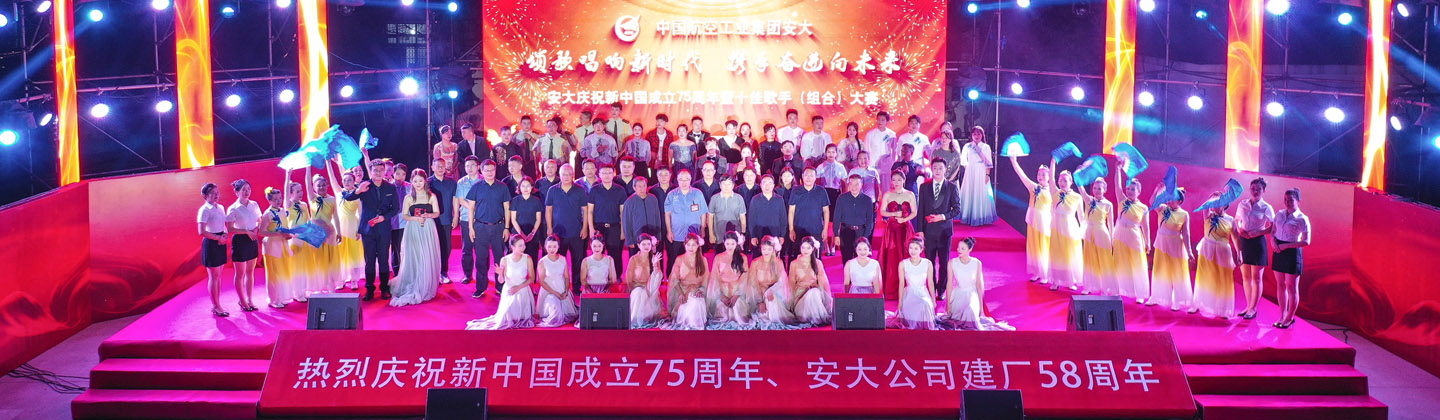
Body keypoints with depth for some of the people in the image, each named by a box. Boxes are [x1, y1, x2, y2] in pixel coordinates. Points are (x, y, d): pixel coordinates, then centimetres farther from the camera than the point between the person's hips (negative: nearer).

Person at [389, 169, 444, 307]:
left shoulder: (431, 196, 6)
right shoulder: (408, 198, 6)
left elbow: (437, 213, 6)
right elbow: (404, 215, 5)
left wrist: (428, 215, -14)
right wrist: (415, 218, -13)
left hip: (428, 230, 0)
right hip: (413, 230, 0)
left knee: (428, 259, -2)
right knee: (413, 258, -5)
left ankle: (426, 289, 9)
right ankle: (412, 289, 3)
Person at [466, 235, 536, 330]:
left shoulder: (527, 259, -11)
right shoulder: (505, 260, -10)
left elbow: (532, 278, -3)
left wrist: (518, 287, -12)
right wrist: (500, 273, -23)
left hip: (523, 292, 0)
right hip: (509, 291, 0)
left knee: (522, 317, -11)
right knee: (506, 317, -10)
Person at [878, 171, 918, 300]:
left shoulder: (910, 195, 6)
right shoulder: (887, 195, 6)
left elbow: (914, 212, 4)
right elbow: (882, 212, 4)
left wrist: (904, 219, -12)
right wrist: (894, 214, -11)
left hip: (906, 228, 0)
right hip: (891, 228, 0)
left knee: (906, 256, -4)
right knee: (891, 257, -4)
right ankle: (890, 290, 1)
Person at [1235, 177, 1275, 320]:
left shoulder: (1266, 208, -5)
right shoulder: (1242, 204, 8)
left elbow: (1273, 227, -6)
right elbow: (1237, 220, 18)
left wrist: (1257, 233, -15)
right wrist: (1239, 229, -2)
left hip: (1258, 242, -5)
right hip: (1243, 241, 5)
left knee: (1256, 277, 0)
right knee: (1245, 277, 9)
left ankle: (1253, 308, 8)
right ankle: (1248, 306, 19)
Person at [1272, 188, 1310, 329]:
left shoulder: (1302, 219, -10)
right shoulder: (1279, 214, 8)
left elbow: (1306, 242, -13)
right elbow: (1272, 231, 16)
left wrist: (1286, 246, -17)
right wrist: (1273, 241, -6)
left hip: (1292, 252, -6)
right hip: (1278, 251, 6)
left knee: (1291, 287, 2)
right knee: (1281, 285, 12)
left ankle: (1290, 318, 14)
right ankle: (1282, 316, 21)